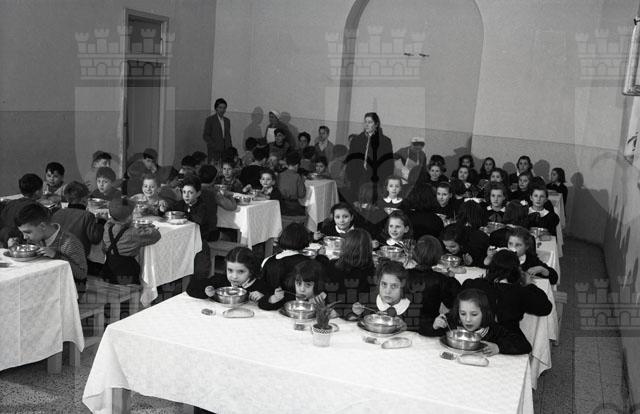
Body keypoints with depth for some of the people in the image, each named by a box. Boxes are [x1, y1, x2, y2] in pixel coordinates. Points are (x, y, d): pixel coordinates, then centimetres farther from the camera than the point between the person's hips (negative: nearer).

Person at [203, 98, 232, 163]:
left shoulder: (227, 121, 16)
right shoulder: (210, 120, 0)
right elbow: (205, 136, -4)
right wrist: (215, 146, -13)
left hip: (225, 151, 5)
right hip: (214, 151, -4)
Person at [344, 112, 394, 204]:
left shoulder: (385, 142, 3)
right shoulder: (356, 141, 10)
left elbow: (389, 166, 1)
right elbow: (350, 164, 9)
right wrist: (350, 180, -1)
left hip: (377, 184, -2)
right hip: (358, 183, 2)